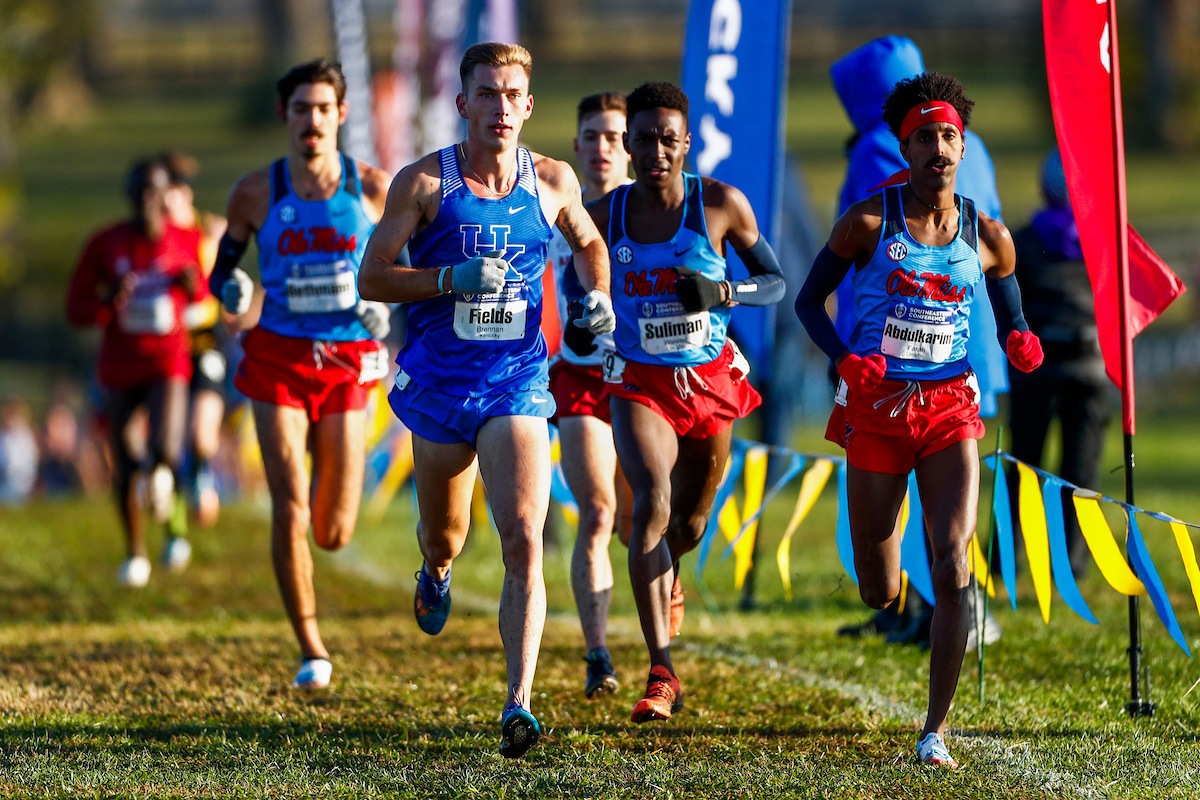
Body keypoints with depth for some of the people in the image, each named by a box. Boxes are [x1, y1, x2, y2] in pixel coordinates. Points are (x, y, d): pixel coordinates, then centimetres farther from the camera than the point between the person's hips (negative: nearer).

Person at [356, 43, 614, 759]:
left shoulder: (554, 181, 2)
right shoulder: (424, 182, -5)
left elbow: (588, 243, 23)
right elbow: (371, 277, -5)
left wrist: (598, 296, 4)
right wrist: (451, 279, -19)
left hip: (518, 385, 0)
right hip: (439, 384, 0)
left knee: (524, 543, -17)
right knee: (445, 537, 18)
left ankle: (519, 704, -20)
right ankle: (437, 570, 57)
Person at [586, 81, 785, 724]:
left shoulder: (722, 205, -8)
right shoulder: (604, 214, -3)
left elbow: (774, 281, 1)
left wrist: (725, 291, -18)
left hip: (709, 380, 1)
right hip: (639, 384, -1)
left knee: (689, 523, 17)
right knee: (652, 501, -26)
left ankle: (666, 578, 58)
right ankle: (661, 673, -31)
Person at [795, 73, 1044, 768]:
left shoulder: (988, 236, 4)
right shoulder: (869, 222, -3)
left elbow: (1013, 327, 16)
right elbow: (809, 300, 5)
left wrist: (1023, 346, -9)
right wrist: (843, 358, -13)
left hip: (950, 407, 1)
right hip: (877, 407, -1)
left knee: (954, 565, -17)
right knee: (878, 594, 4)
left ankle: (936, 730, -11)